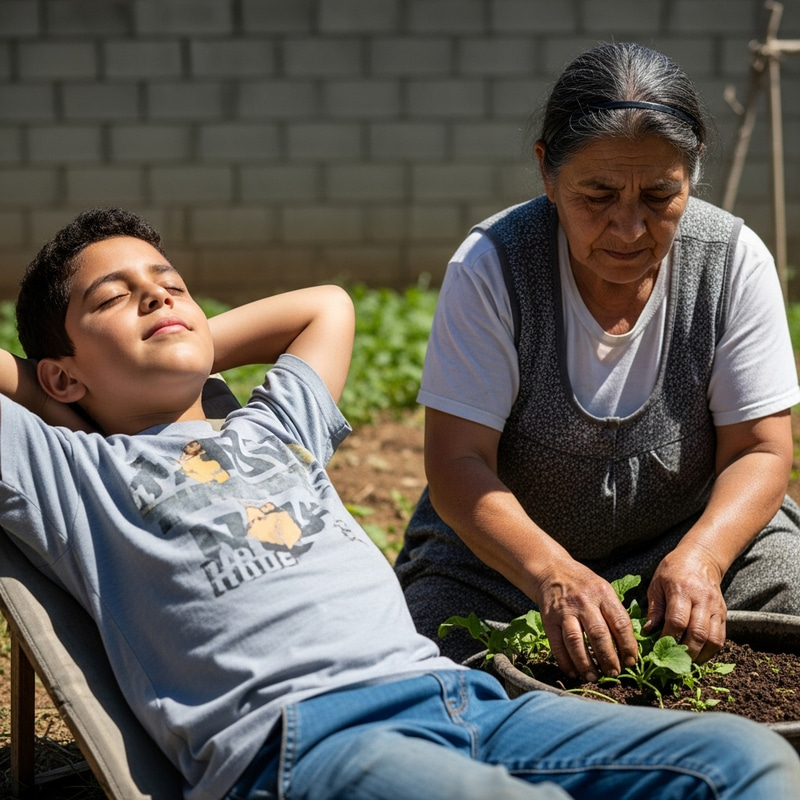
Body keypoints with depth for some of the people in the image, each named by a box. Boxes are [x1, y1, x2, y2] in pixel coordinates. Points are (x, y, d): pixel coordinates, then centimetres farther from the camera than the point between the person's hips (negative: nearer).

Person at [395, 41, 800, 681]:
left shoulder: (733, 260, -12)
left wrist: (699, 557, -32)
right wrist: (552, 574, -40)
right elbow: (457, 464, -21)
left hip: (697, 531, 1)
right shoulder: (491, 266, -17)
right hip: (504, 552, -1)